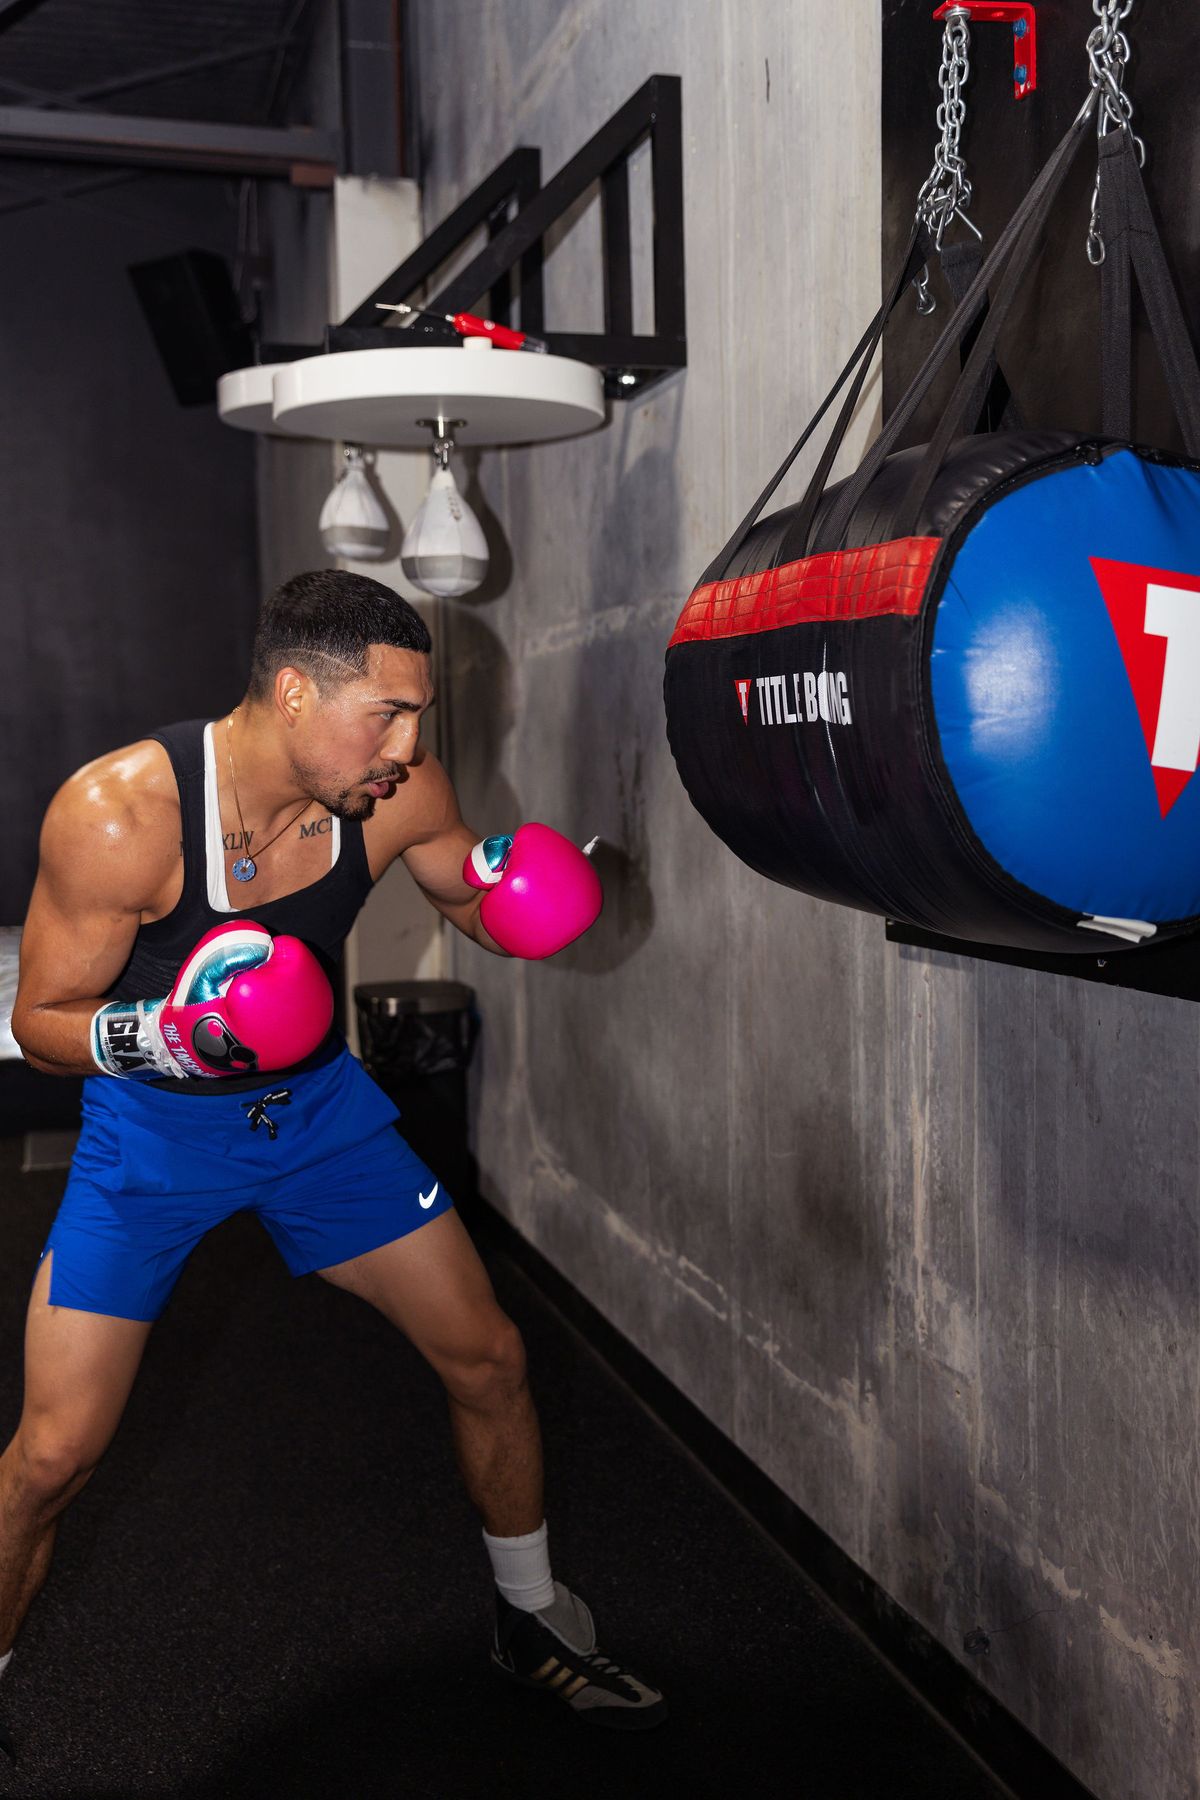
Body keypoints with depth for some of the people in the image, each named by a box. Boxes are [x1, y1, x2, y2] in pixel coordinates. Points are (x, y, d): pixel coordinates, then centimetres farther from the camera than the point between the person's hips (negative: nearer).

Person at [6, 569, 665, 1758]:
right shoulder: (116, 814, -28)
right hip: (153, 1124, -3)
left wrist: (507, 881, -21)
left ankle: (532, 1624, 30)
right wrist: (172, 1033, -37)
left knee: (489, 1360, 5)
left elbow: (477, 906, 3)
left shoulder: (400, 793, -18)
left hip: (315, 1101, 4)